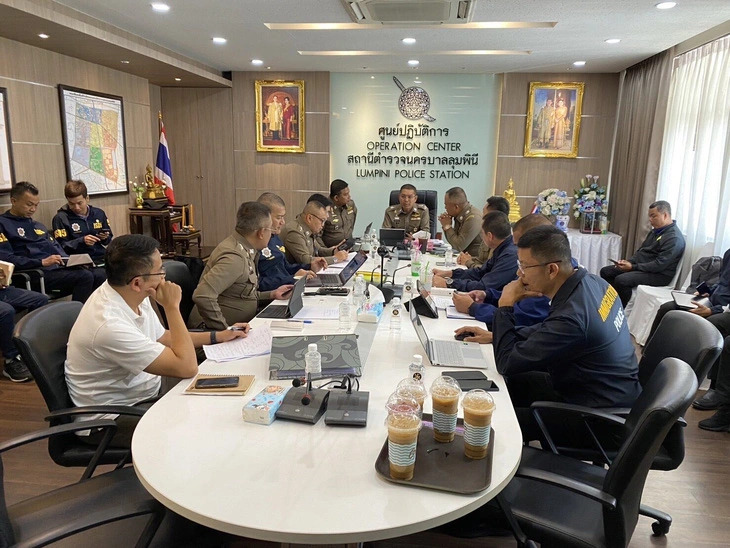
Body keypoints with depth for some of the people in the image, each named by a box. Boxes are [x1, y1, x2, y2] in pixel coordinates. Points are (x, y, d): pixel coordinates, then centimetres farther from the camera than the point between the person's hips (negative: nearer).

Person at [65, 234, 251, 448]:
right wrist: (172, 306, -25)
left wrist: (219, 336, 7)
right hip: (109, 420, -8)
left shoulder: (131, 296, -5)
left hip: (143, 395, 8)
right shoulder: (110, 324, -32)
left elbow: (163, 337, 14)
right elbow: (187, 368, -29)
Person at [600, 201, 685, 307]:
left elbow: (659, 265, -24)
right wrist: (628, 262, -1)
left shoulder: (674, 238, -18)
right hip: (640, 265, 10)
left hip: (658, 274, -10)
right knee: (605, 271, 3)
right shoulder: (656, 231, 14)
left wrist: (633, 267, -21)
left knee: (621, 280, -31)